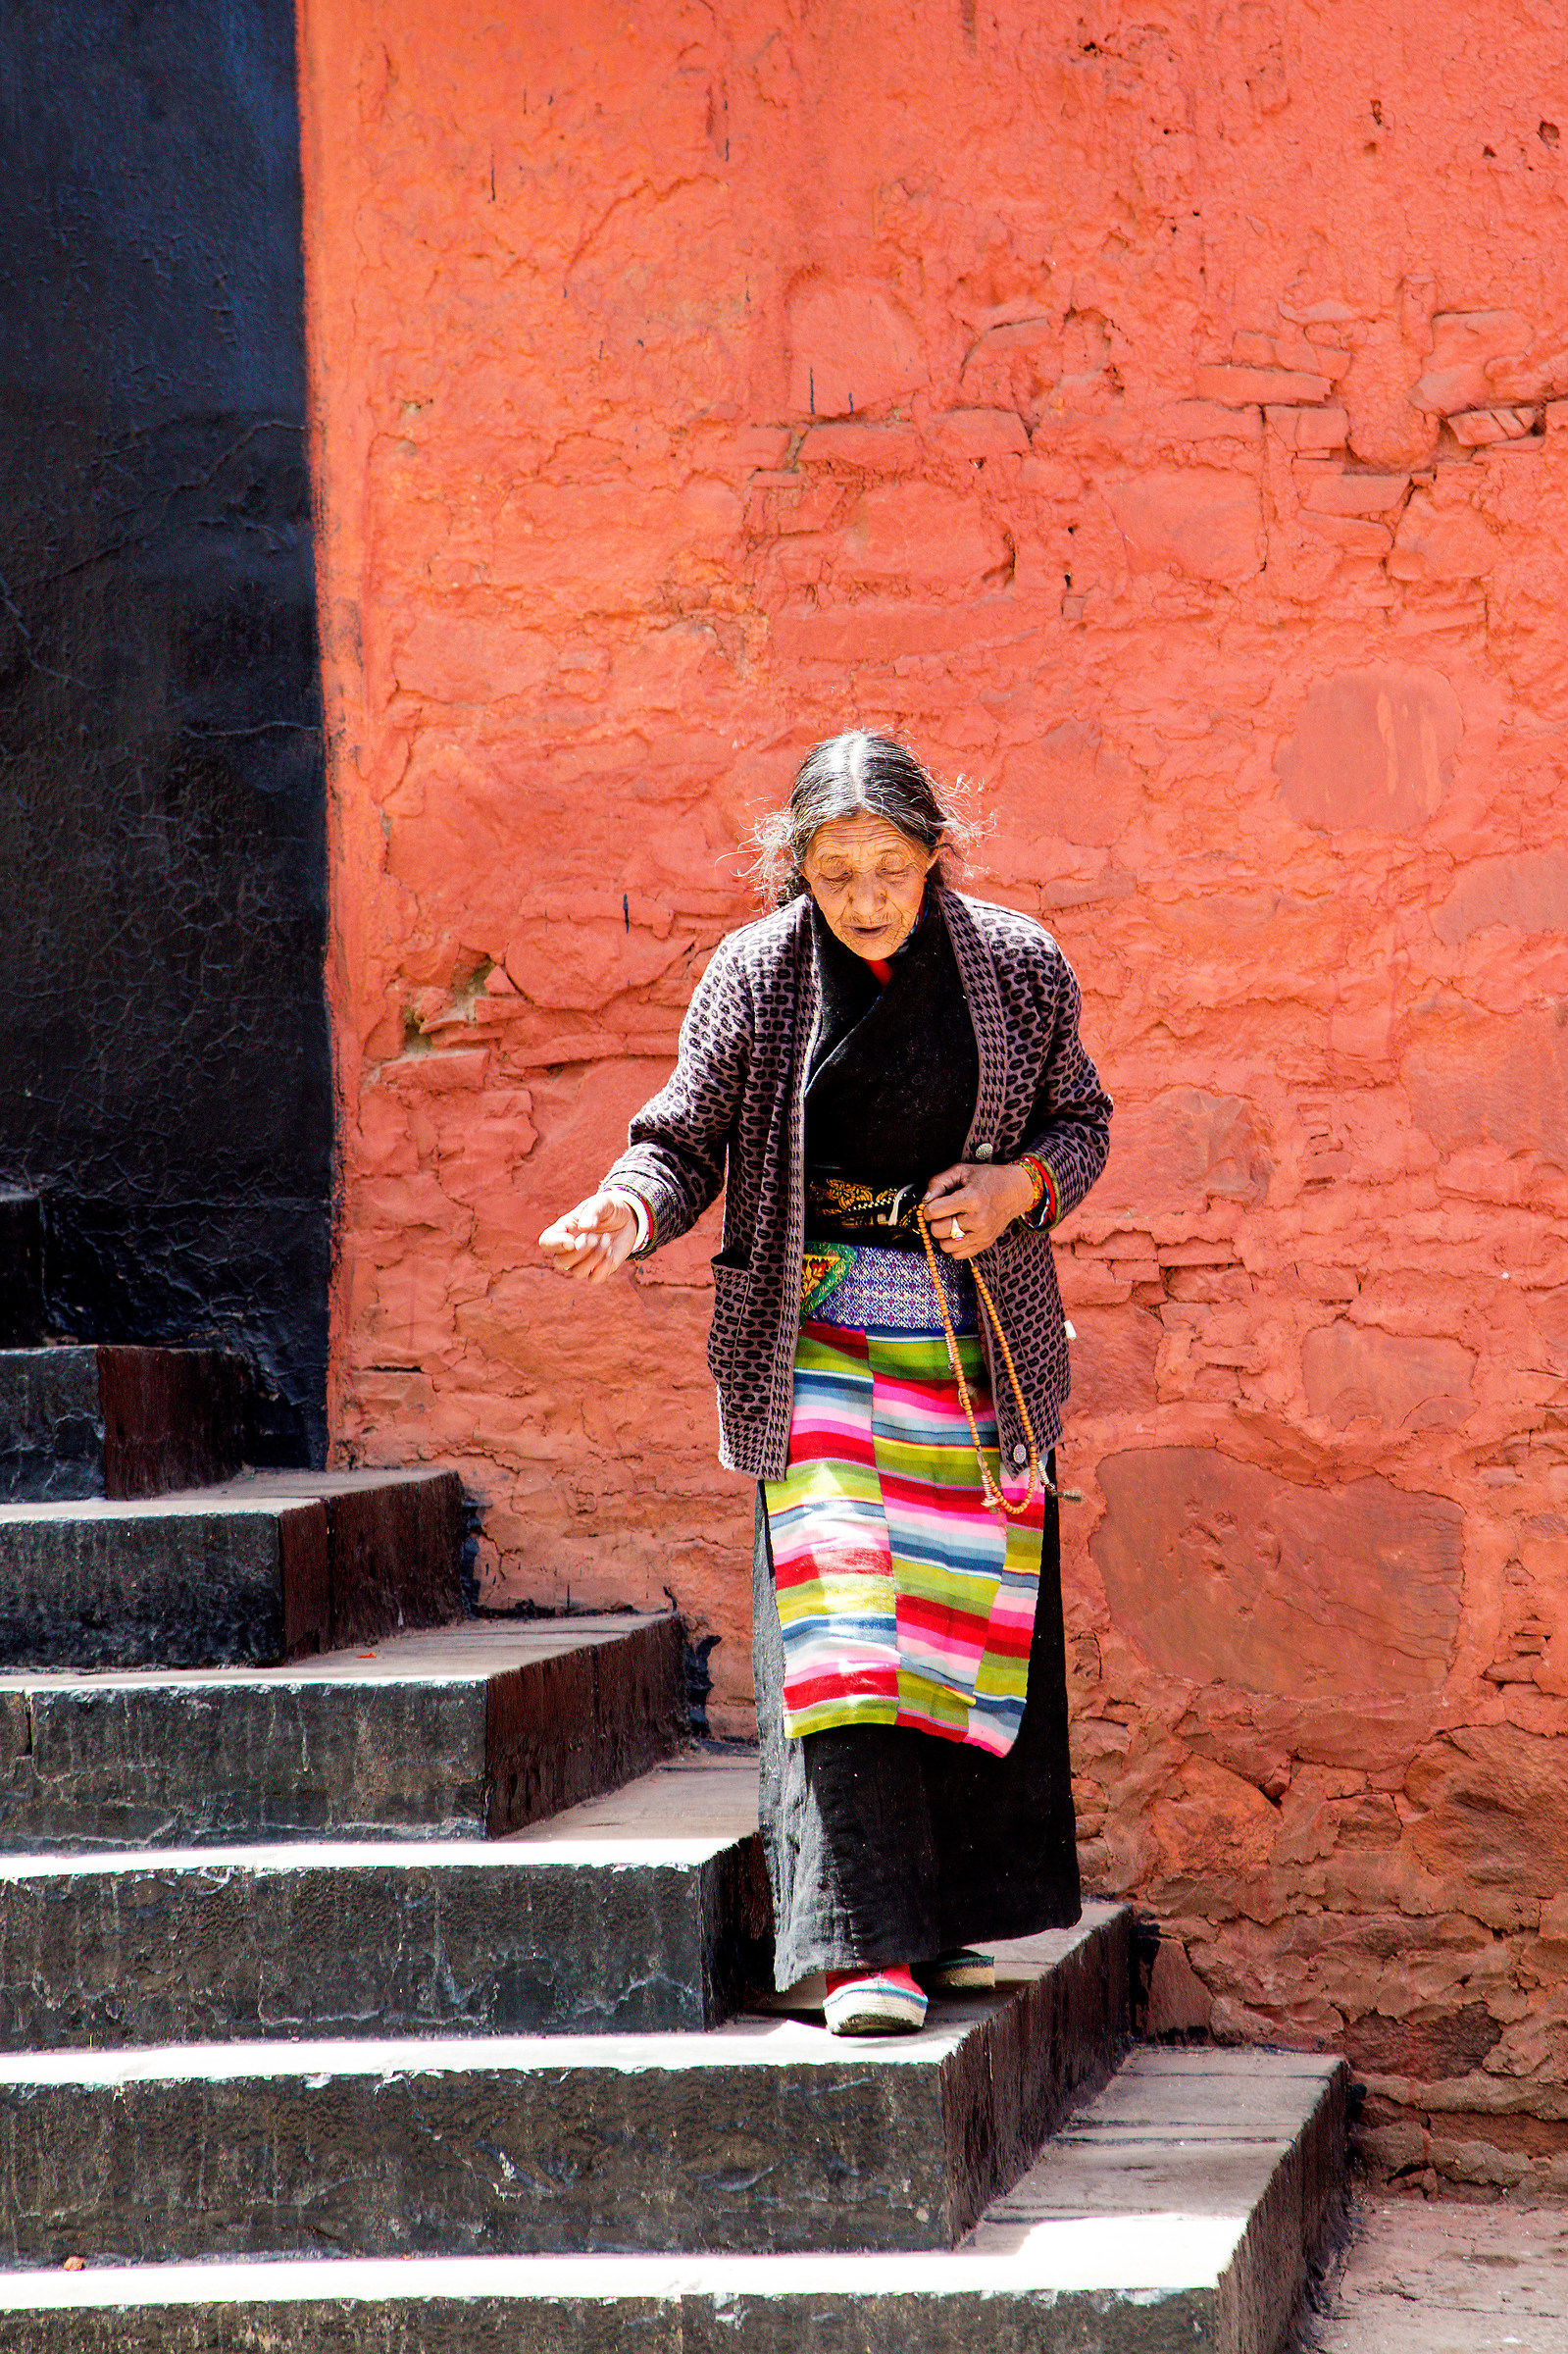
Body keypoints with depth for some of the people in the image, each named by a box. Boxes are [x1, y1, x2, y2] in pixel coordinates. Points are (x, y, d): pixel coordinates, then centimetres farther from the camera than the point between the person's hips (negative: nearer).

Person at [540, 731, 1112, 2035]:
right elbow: (686, 1139, -1)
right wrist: (629, 1210, -22)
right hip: (816, 1338, -2)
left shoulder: (1018, 967, -1)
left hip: (979, 1344, 2)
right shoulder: (755, 976, -5)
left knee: (974, 1618, 6)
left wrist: (1024, 1183, -10)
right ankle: (866, 1945, -14)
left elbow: (1081, 1119, 10)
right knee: (835, 1615, -13)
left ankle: (945, 1921, 19)